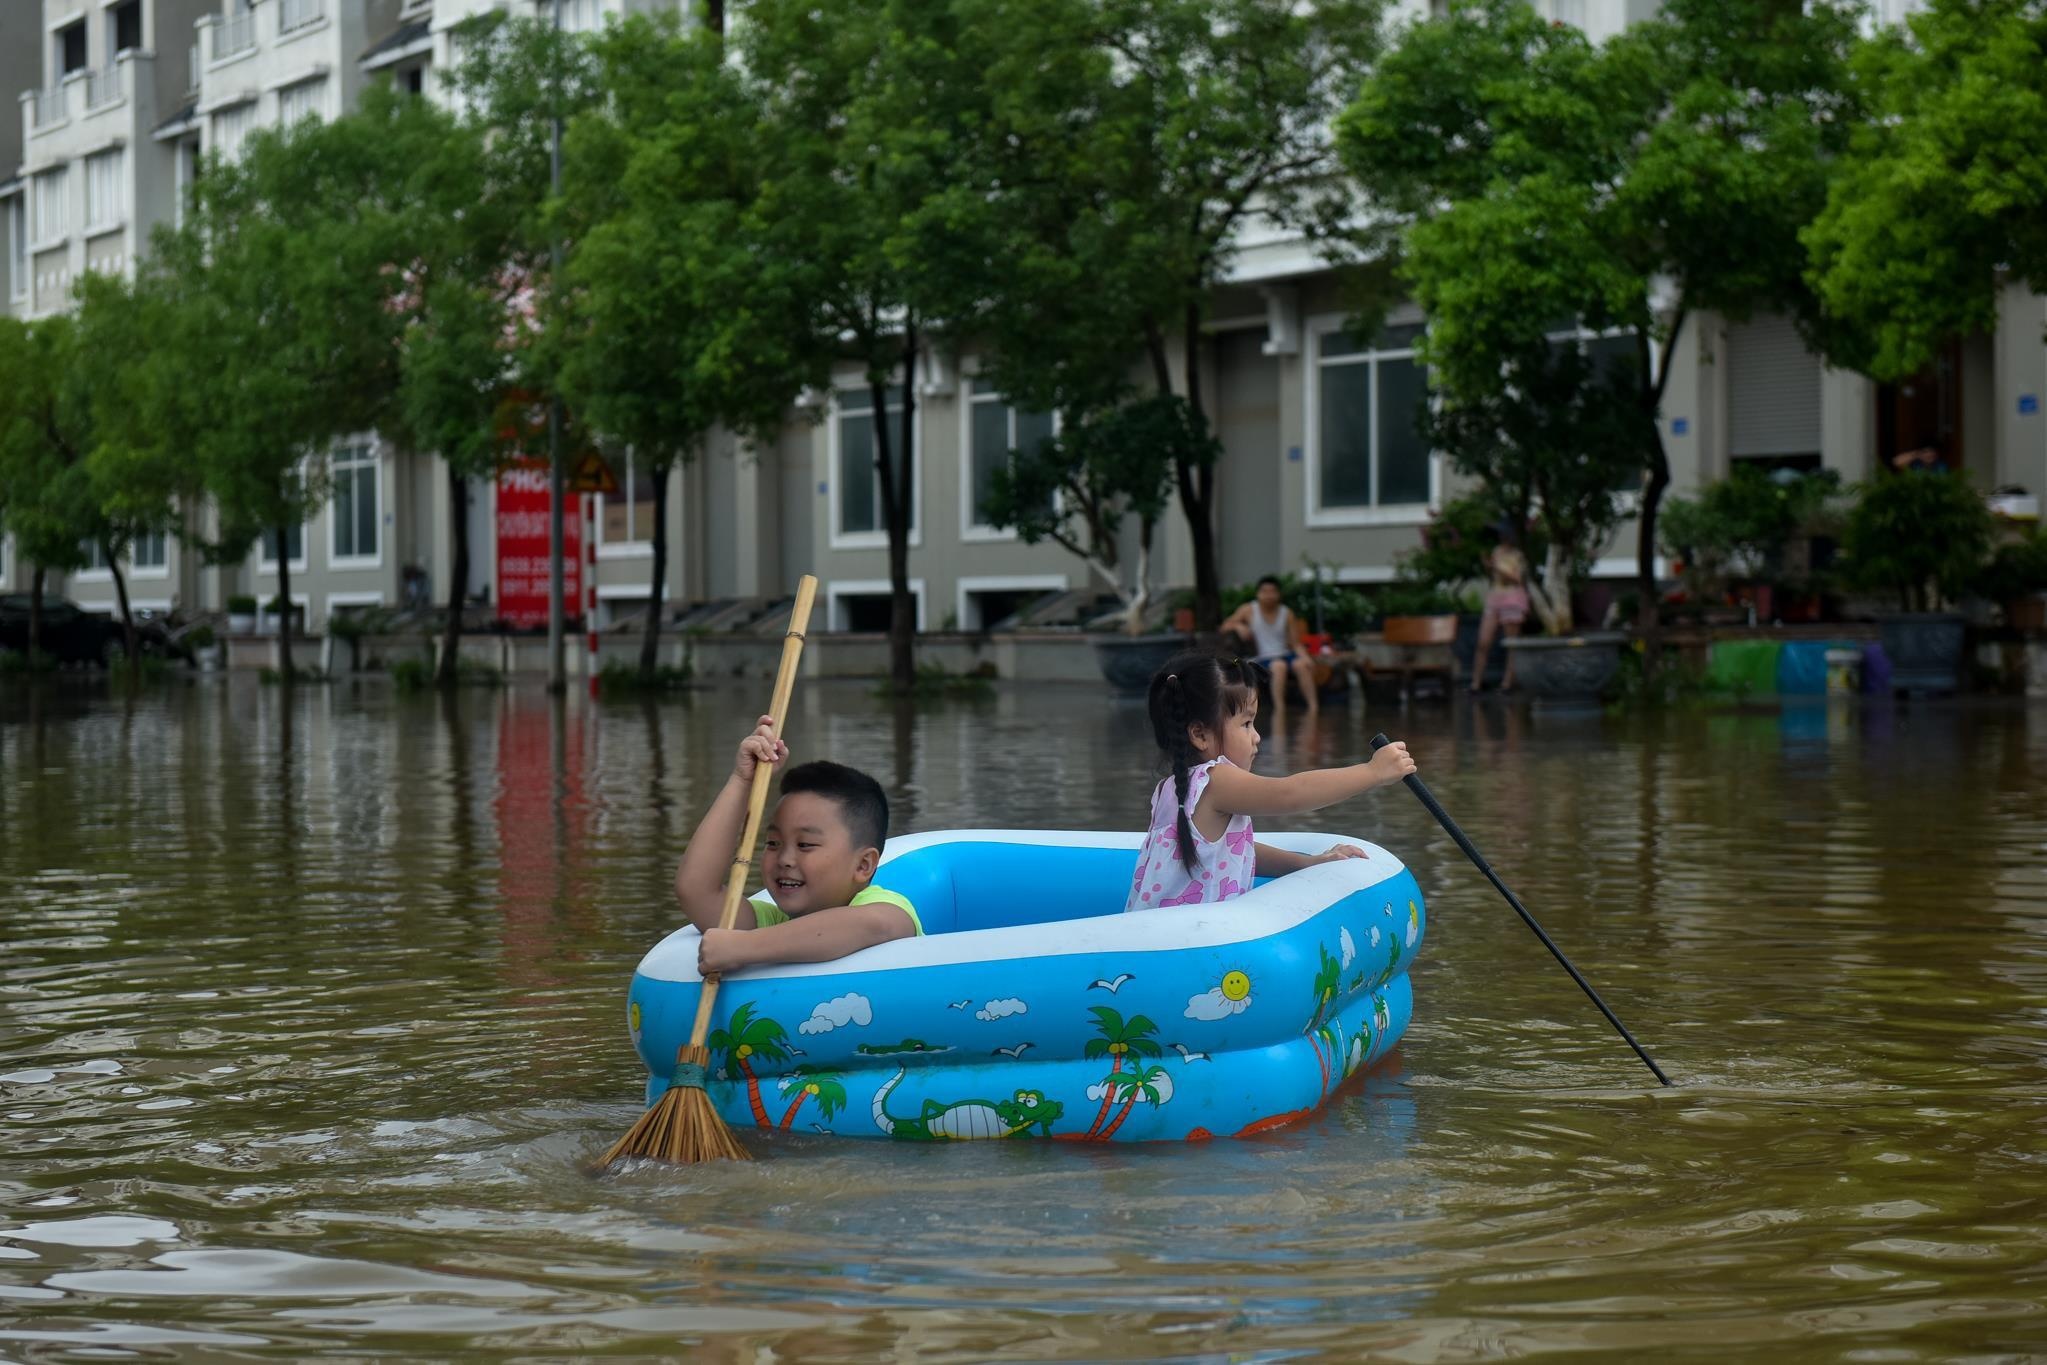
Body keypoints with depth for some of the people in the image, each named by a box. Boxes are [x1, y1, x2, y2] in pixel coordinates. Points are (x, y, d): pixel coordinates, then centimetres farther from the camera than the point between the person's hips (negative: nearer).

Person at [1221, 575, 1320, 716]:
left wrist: (1305, 657, -15)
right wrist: (1238, 626, -13)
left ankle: (1313, 707, -36)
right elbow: (1224, 627, 9)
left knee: (1302, 664, -32)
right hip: (1262, 658, -2)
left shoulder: (1287, 613, 6)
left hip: (1285, 655, 2)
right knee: (1279, 666, -37)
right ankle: (1280, 711, -43)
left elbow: (1296, 644, 5)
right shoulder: (1249, 610, 4)